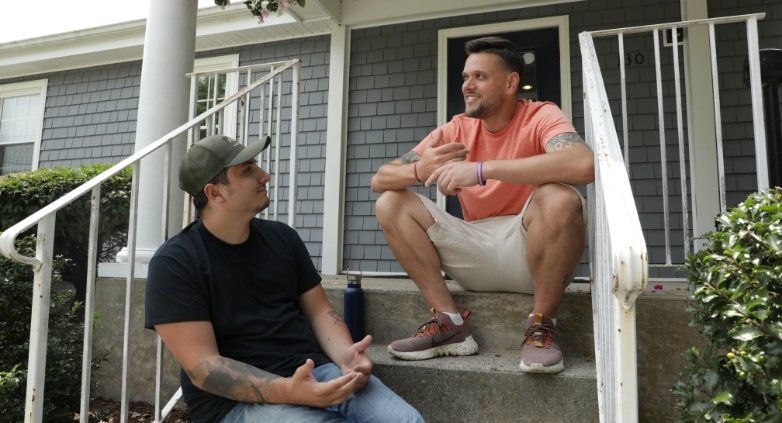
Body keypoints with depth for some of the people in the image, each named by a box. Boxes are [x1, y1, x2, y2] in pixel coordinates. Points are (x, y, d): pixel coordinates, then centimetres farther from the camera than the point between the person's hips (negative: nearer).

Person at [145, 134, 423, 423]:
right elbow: (202, 366, -14)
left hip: (314, 370, 5)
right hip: (236, 400, -4)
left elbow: (319, 310, 10)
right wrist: (286, 391, -28)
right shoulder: (174, 262, -8)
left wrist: (345, 354, -12)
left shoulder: (282, 237, 7)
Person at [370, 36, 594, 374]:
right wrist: (420, 170, -23)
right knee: (390, 203, -7)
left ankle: (541, 327, -13)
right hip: (475, 254, 5)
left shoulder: (540, 116, -8)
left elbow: (584, 165, -32)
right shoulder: (456, 129, 4)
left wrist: (481, 169, -34)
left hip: (532, 253, -4)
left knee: (560, 199, -34)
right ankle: (450, 323, -8)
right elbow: (380, 180, 1)